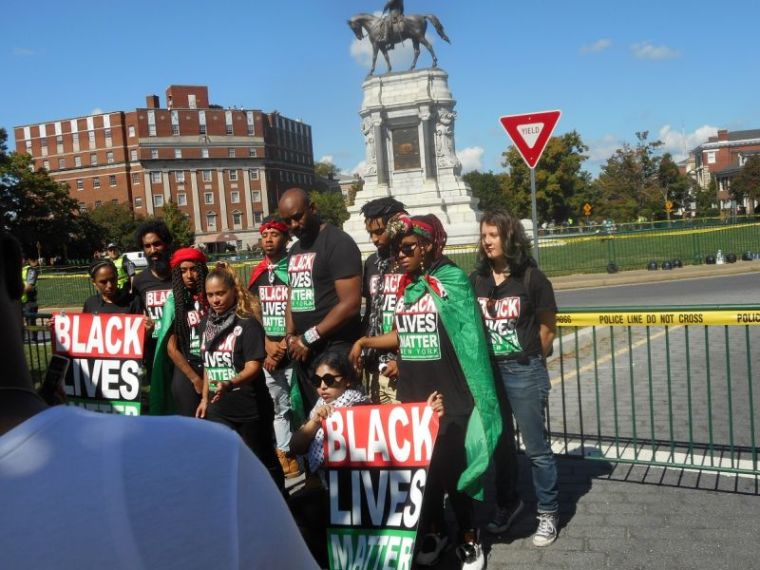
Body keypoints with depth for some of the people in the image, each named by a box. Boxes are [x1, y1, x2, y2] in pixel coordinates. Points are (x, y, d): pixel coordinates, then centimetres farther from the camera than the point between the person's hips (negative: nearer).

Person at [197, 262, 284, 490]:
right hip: (218, 409, 6)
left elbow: (253, 367, -22)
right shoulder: (208, 324, 6)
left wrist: (229, 384, -39)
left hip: (250, 408, -5)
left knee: (263, 462, 9)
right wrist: (205, 397, 15)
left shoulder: (248, 323, -14)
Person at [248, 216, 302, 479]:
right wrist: (267, 346, -1)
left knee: (298, 404, -4)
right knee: (278, 407, 12)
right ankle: (285, 456, 21)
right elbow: (254, 315, 11)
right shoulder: (258, 273, 11)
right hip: (267, 353, 5)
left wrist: (284, 346, -12)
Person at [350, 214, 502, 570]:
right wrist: (366, 342, 9)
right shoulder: (405, 286, 8)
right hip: (412, 395, 5)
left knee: (451, 468, 1)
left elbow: (468, 337, -7)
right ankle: (434, 530, 31)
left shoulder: (453, 279, -8)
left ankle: (469, 538, 21)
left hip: (450, 397, -5)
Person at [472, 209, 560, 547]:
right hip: (486, 371, 4)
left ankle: (548, 513, 22)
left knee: (536, 447, 5)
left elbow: (547, 328, -2)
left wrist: (528, 361, 6)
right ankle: (507, 503, 36)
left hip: (524, 371, -4)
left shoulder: (531, 278, -9)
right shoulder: (477, 280, 3)